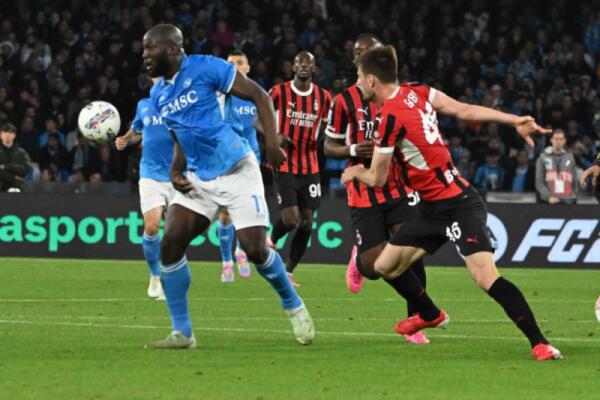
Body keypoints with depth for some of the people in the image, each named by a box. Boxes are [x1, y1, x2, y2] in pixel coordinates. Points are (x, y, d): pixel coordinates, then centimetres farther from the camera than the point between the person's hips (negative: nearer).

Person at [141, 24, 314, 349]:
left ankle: (293, 306, 18)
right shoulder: (158, 94, 10)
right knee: (170, 244, -9)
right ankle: (181, 333, -3)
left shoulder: (205, 68, -12)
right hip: (197, 178, 6)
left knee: (255, 249, -11)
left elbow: (259, 96, -10)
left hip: (237, 172, -6)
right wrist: (176, 169, 1)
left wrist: (271, 141, -20)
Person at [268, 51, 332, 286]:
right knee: (290, 220, -14)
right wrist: (275, 136, -17)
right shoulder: (279, 92, -4)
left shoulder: (323, 97, 6)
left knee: (306, 223, 0)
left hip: (310, 168, 4)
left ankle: (289, 271, 13)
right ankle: (271, 241, 20)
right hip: (285, 166, -4)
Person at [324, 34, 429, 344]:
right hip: (364, 192, -2)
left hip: (399, 187, 2)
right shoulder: (344, 101, -2)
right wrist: (354, 150, -16)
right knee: (376, 267, -6)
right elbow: (329, 147, 4)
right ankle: (358, 259, 33)